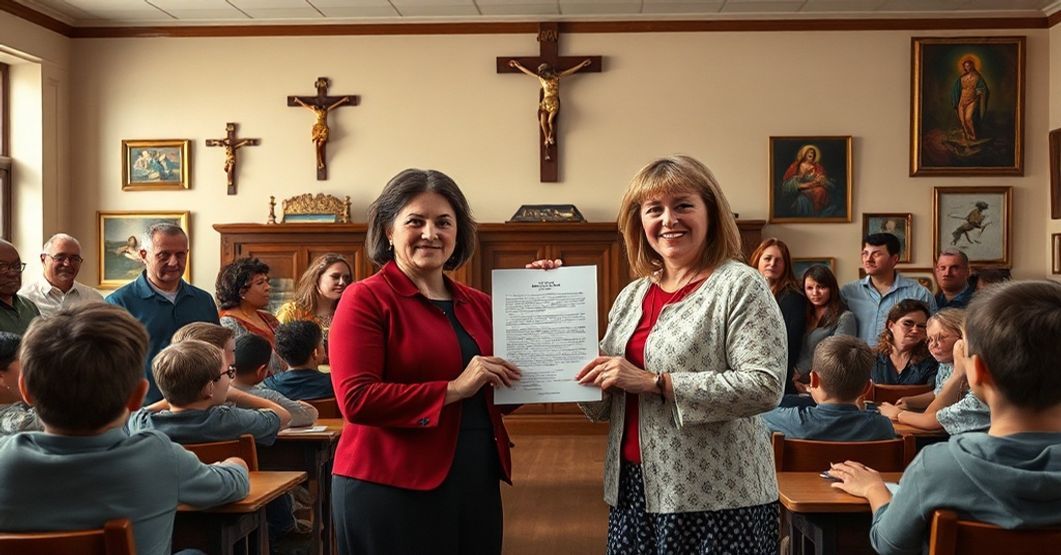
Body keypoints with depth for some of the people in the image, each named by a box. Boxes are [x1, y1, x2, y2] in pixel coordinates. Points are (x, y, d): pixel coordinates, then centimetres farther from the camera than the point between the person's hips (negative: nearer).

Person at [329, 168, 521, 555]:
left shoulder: (477, 304, 11)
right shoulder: (365, 299, -7)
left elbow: (505, 393, 16)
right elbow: (355, 399, -17)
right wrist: (454, 389, -19)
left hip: (478, 484, 6)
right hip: (390, 490, -6)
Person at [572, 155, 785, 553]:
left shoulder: (740, 287, -8)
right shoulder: (632, 295, 10)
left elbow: (765, 386, -20)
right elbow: (602, 409, 14)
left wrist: (654, 382, -20)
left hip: (716, 499, -5)